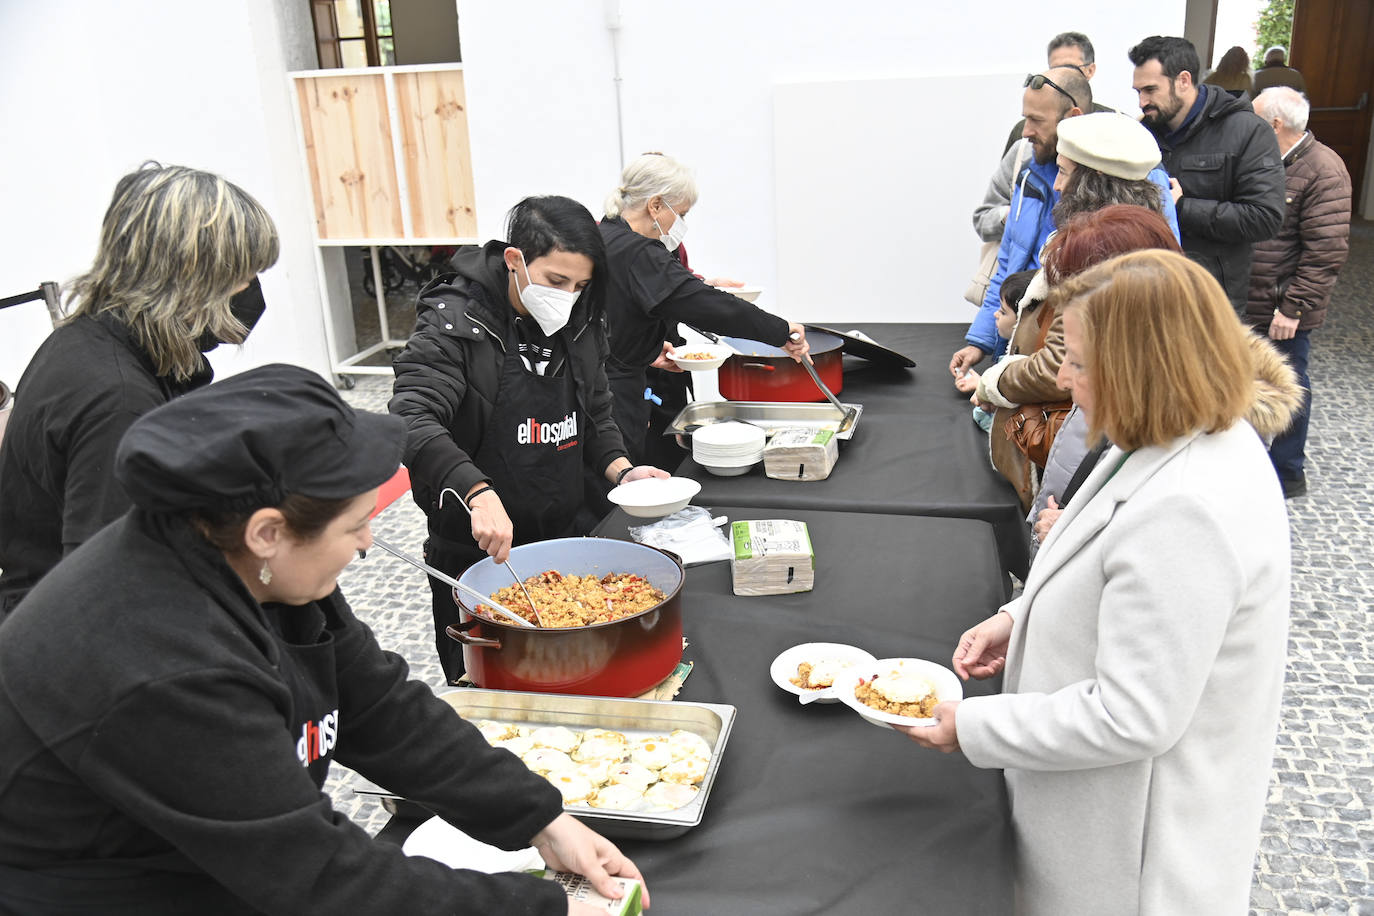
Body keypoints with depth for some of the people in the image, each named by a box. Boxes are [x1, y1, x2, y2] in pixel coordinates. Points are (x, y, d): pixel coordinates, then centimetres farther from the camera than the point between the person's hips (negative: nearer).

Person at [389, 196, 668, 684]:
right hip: (476, 552, -5)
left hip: (566, 535, 6)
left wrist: (621, 469, -4)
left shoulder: (580, 323, 3)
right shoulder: (455, 322, -17)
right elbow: (412, 421, -29)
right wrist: (477, 492, -43)